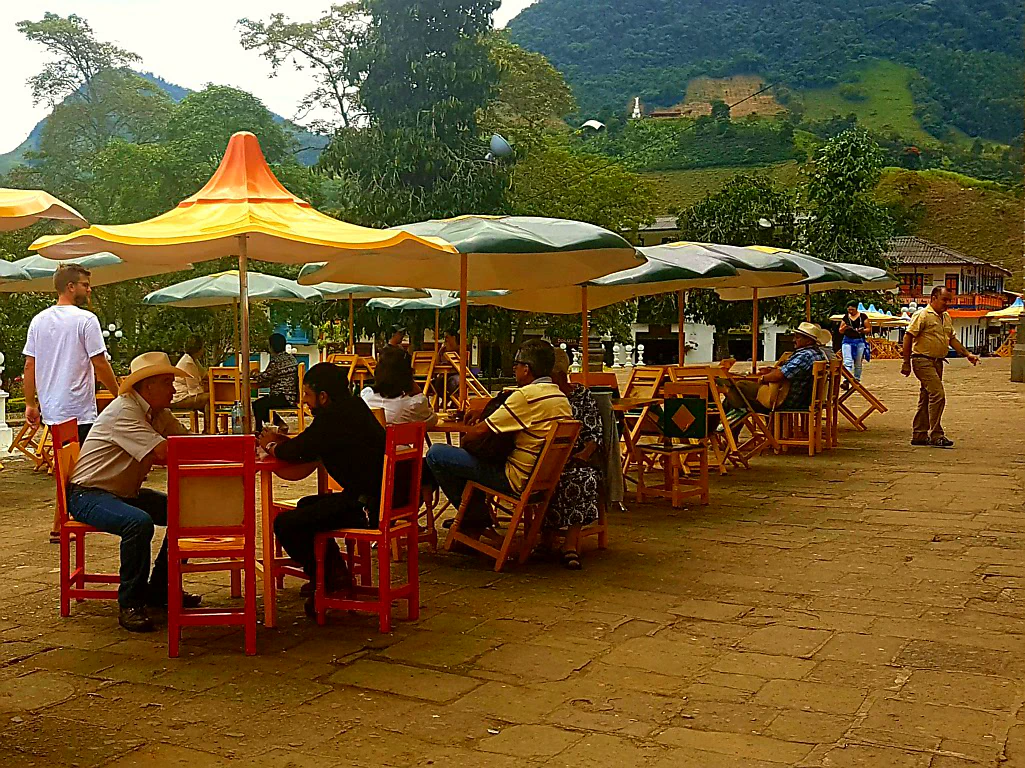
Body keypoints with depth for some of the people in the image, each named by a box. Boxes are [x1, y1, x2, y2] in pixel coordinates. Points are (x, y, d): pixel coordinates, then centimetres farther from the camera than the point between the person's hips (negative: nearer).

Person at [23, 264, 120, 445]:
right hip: (80, 413, -6)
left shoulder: (38, 320, 8)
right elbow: (100, 364, -11)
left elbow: (29, 365, 7)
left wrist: (30, 404, 14)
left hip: (51, 413, 6)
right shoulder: (86, 319, -10)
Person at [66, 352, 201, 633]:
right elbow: (164, 452, -32)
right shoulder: (123, 411, -23)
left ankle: (158, 590, 11)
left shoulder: (158, 413, 6)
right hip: (88, 495, -9)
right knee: (139, 522, -35)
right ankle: (130, 605, -21)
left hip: (125, 493, 9)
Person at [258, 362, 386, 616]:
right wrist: (285, 441, 12)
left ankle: (329, 579, 10)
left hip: (366, 507, -11)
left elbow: (296, 453, -12)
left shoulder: (331, 419, -16)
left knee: (285, 524, -9)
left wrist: (272, 446, 9)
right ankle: (335, 572, 31)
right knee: (306, 505, 28)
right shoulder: (354, 407, 13)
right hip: (382, 499, 11)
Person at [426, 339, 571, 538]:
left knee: (436, 454, -8)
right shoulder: (562, 398, 7)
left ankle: (476, 518, 7)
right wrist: (485, 415, 17)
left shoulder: (526, 395, -21)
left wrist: (464, 442, 5)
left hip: (518, 480, -10)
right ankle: (477, 514, 30)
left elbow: (479, 431, -17)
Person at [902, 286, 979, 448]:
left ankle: (919, 436, 17)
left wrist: (967, 354, 11)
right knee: (938, 395, -16)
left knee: (926, 399, 11)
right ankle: (936, 436, -13)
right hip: (923, 360, -8)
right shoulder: (922, 315, -9)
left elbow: (952, 339, 23)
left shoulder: (947, 317, 16)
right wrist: (906, 363, -14)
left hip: (937, 362, 8)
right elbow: (908, 337, -12)